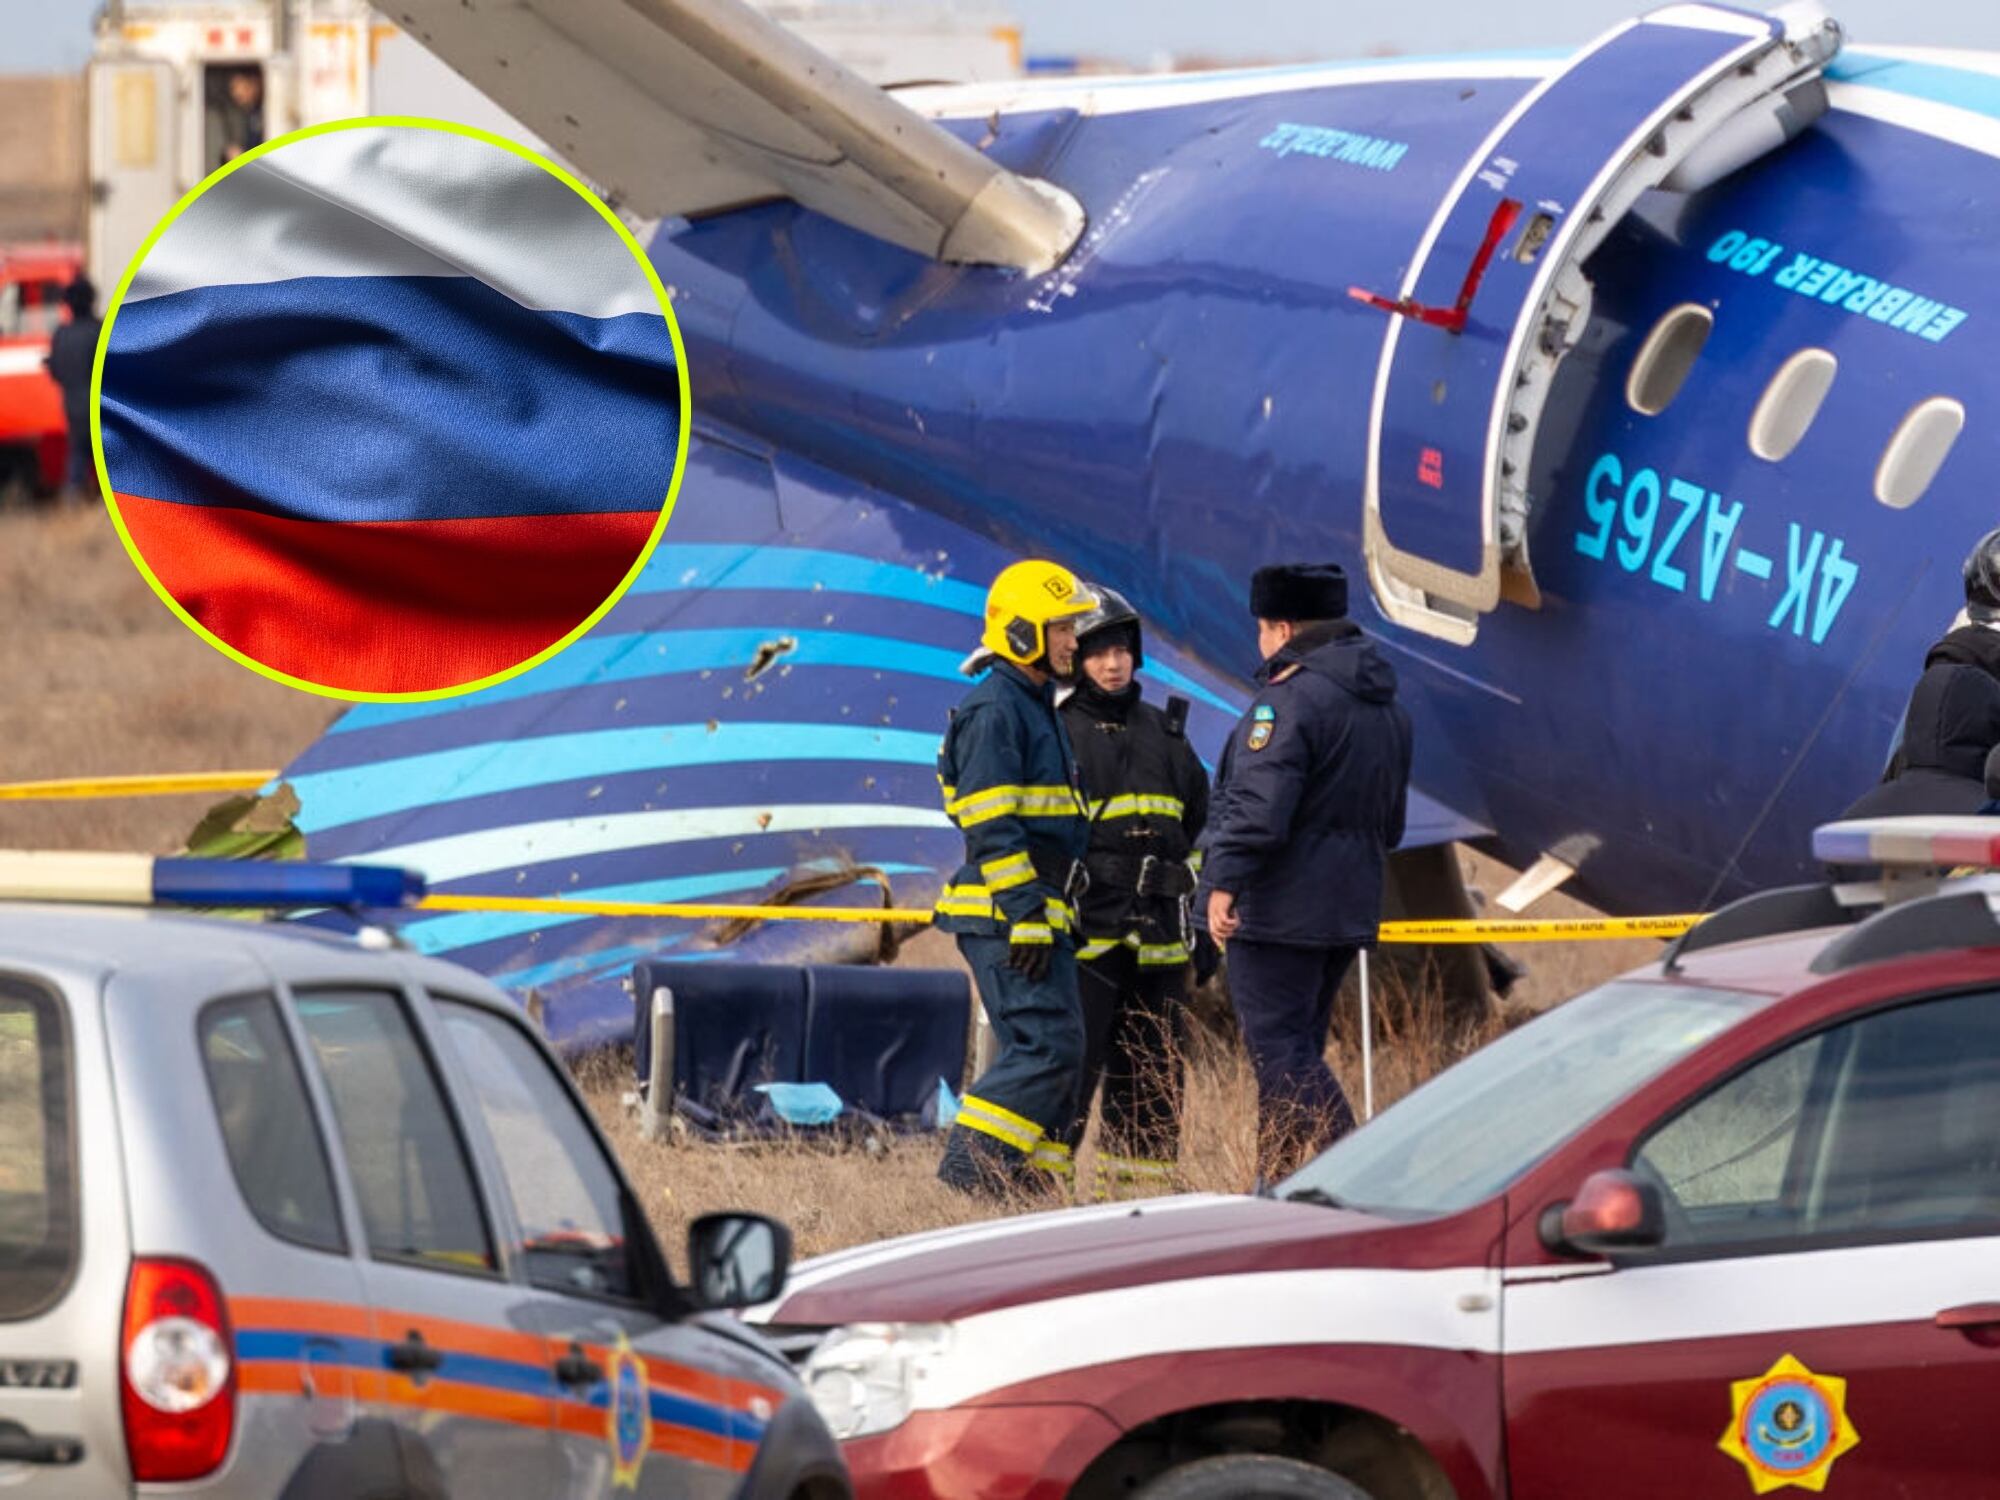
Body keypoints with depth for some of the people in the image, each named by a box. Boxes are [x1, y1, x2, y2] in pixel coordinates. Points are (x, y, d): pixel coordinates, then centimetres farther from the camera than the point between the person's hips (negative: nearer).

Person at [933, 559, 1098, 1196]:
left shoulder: (1036, 708, 22)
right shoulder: (993, 711, -11)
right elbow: (994, 829, -18)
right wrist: (1026, 916, -22)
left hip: (1040, 917, 10)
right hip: (1007, 916, -10)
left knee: (1045, 1052, 9)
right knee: (1048, 1047, -15)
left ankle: (1028, 1182, 11)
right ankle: (967, 1175, -15)